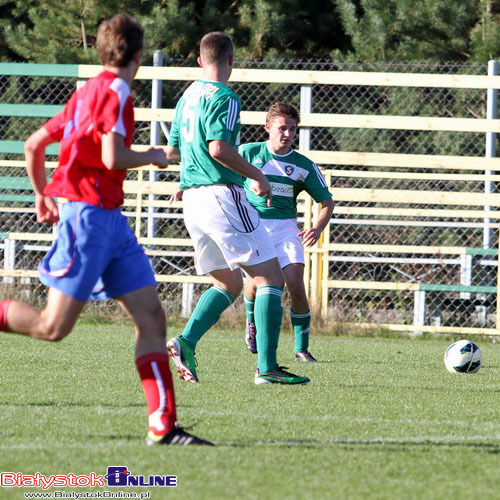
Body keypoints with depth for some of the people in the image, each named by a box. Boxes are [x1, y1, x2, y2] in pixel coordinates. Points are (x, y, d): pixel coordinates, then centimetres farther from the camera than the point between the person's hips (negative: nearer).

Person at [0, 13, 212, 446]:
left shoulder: (88, 92, 17)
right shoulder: (115, 91, -9)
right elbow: (112, 158, -21)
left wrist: (42, 194, 35)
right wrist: (153, 157, -3)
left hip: (111, 219, 10)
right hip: (90, 213, -10)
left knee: (151, 316, 0)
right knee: (53, 326, -10)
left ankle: (163, 426, -5)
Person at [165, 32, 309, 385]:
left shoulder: (187, 98, 16)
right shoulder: (224, 97, -10)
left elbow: (172, 151, 23)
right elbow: (219, 148, -22)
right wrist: (258, 176, -11)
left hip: (191, 198, 9)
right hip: (222, 194, -9)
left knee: (229, 283, 18)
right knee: (271, 277, -3)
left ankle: (186, 341, -4)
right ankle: (267, 367, -11)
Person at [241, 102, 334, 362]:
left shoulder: (304, 166, 2)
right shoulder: (248, 153, 1)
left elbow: (327, 201, 8)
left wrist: (318, 228, -10)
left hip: (285, 227, 1)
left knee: (295, 285, -14)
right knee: (255, 280, -19)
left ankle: (302, 348, 0)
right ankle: (252, 323, 17)